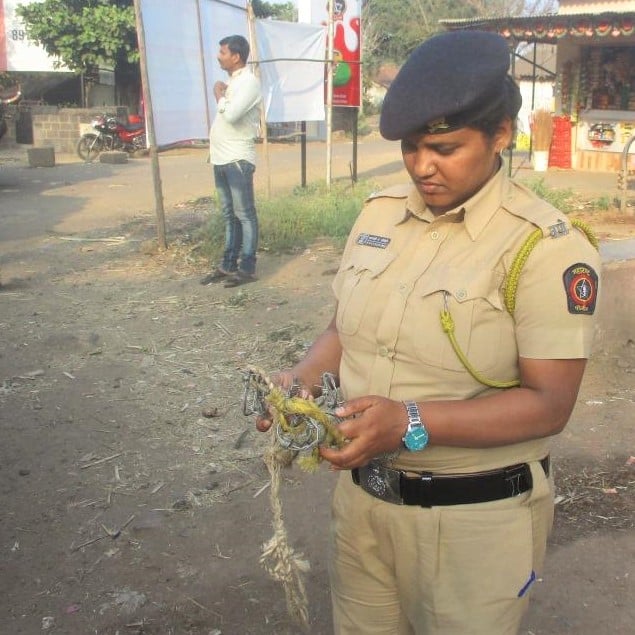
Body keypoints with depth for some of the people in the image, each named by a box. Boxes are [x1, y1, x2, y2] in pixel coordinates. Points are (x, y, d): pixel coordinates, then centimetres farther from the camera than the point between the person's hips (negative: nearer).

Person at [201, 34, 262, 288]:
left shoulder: (249, 82, -11)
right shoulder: (231, 81, 18)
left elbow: (231, 114, -24)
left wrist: (219, 96, -6)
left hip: (238, 159, -9)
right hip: (221, 158, 9)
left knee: (244, 214, -5)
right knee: (229, 215, 13)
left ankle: (247, 268, -1)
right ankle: (228, 265, 20)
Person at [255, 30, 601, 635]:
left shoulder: (545, 246, -17)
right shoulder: (378, 214, 2)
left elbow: (548, 403, -19)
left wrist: (410, 423, -30)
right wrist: (303, 377, -9)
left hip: (474, 517, -5)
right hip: (361, 489, 6)